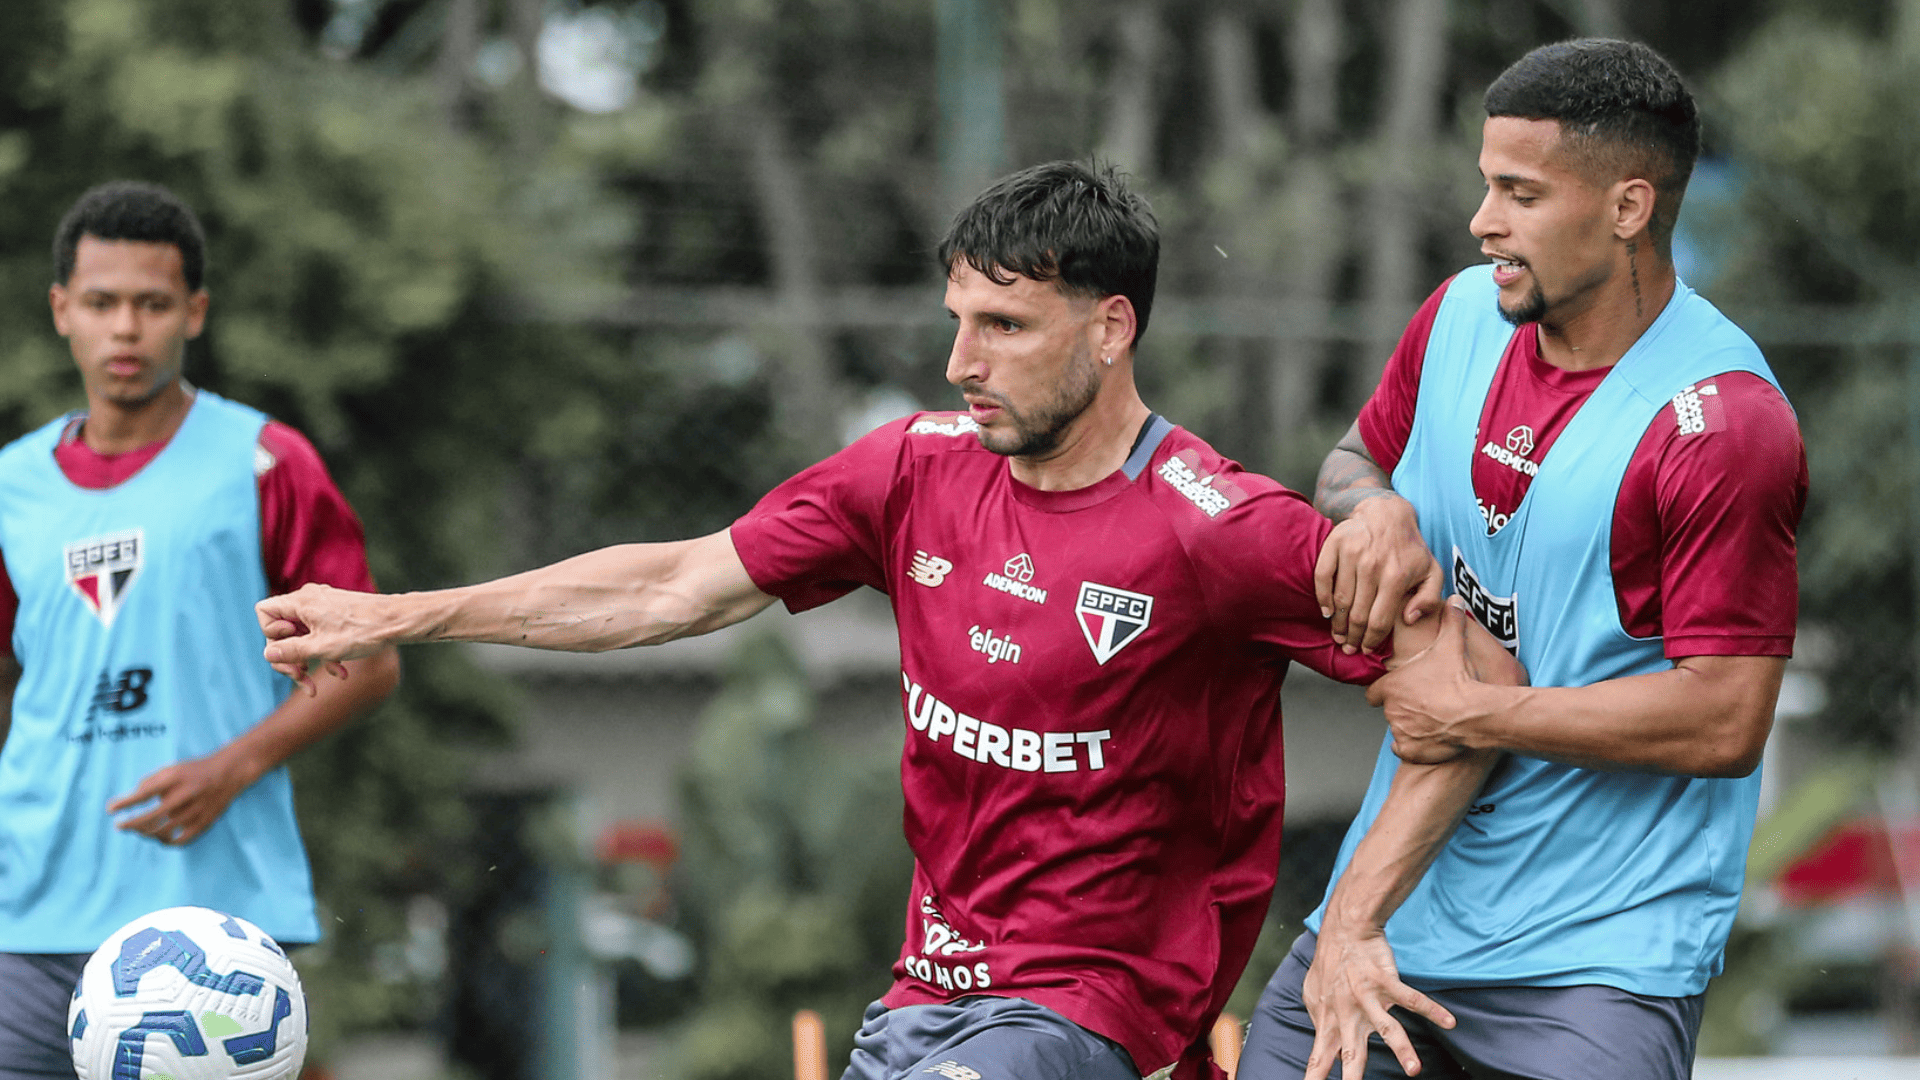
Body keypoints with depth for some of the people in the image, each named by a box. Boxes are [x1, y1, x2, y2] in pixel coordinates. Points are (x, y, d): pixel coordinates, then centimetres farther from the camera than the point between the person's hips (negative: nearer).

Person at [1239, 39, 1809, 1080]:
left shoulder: (1722, 424, -17)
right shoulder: (1462, 315, 6)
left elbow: (1727, 723, -19)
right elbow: (1351, 460, 24)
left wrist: (1477, 715, -12)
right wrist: (1374, 510, -1)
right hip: (1400, 891, 6)